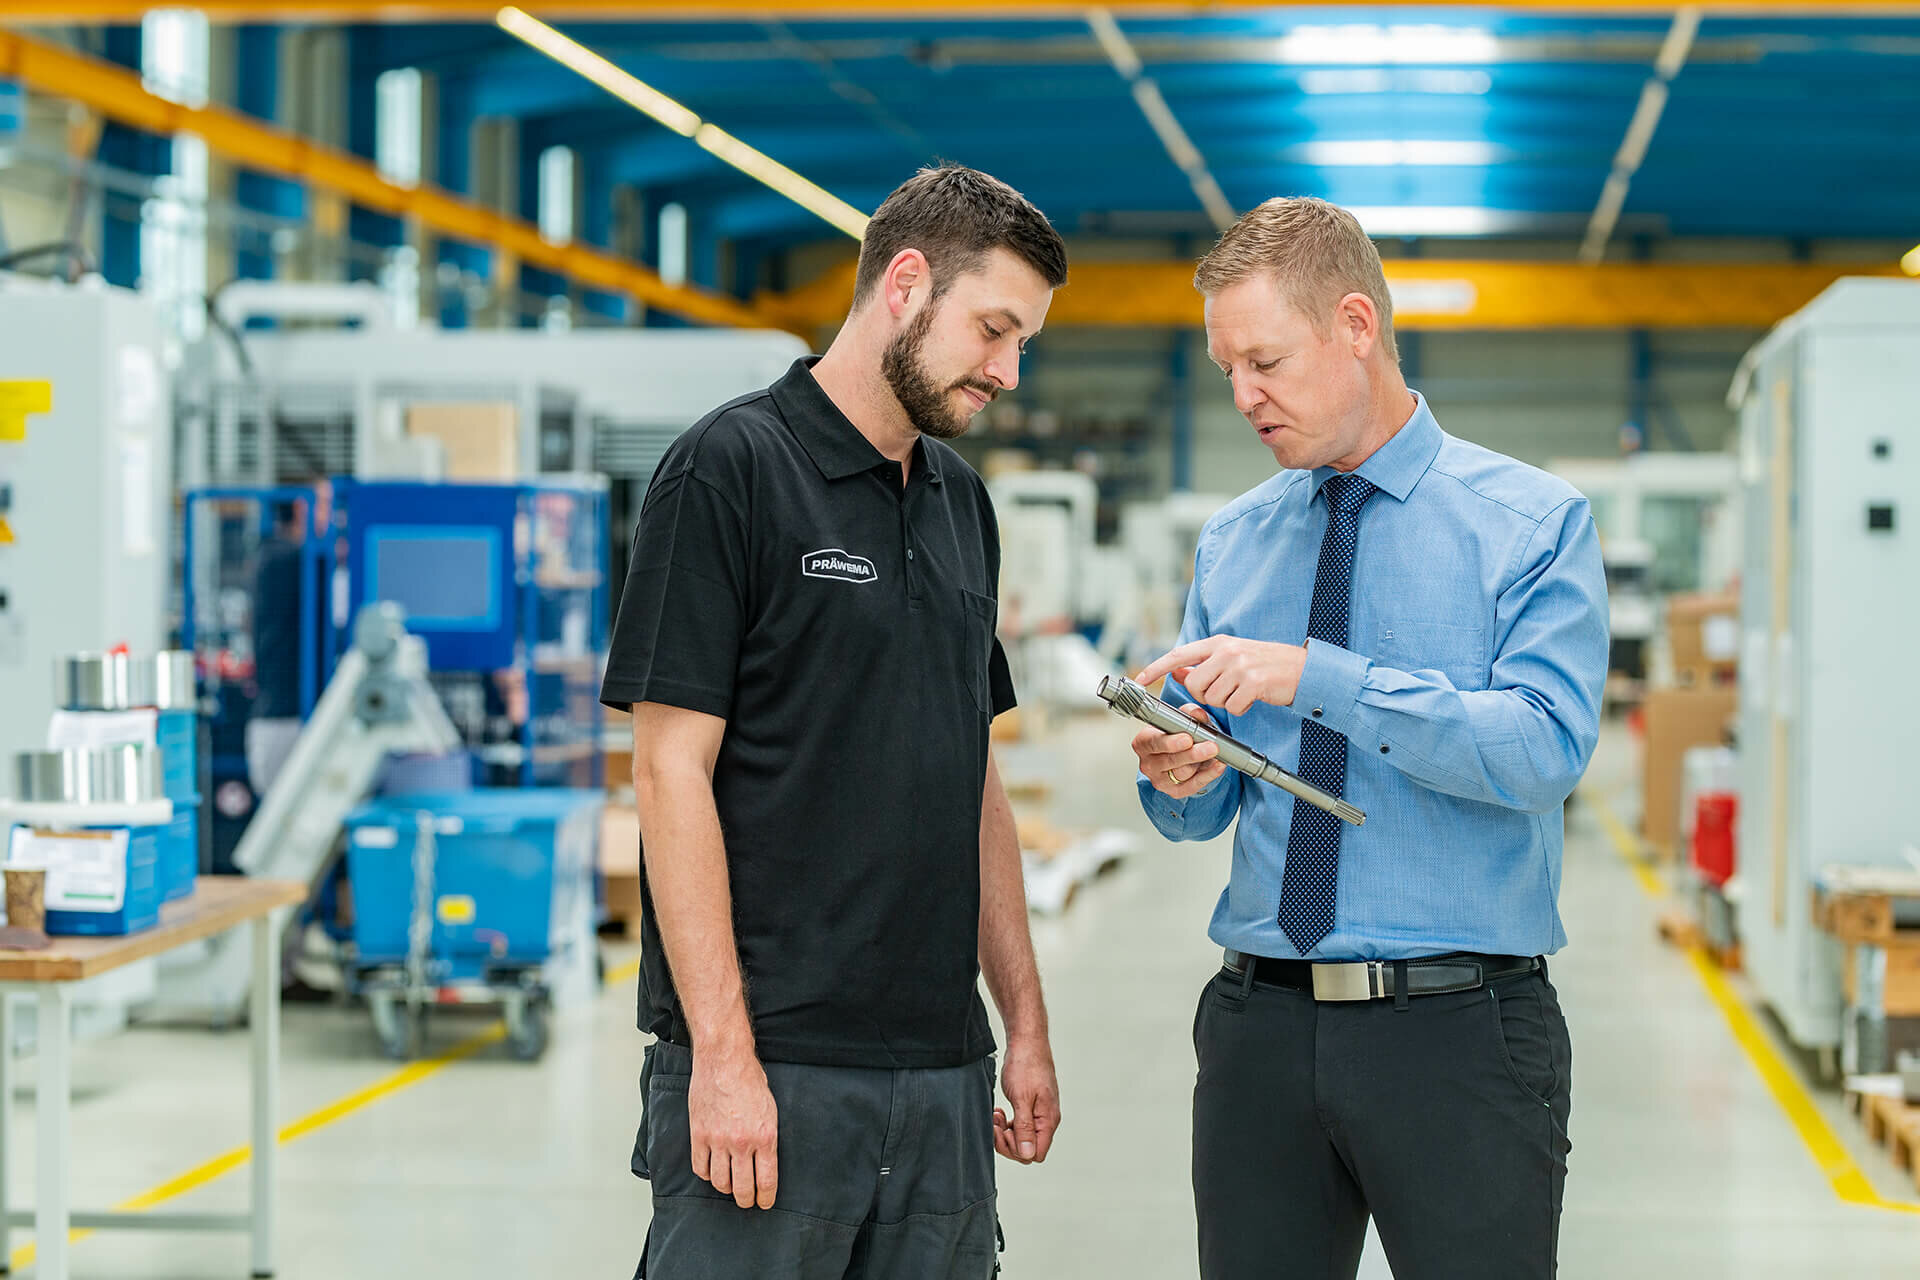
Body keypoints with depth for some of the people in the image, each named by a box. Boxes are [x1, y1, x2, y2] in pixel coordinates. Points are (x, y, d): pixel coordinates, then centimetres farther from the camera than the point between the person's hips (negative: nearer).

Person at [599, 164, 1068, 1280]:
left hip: (941, 1066, 7)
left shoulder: (962, 501, 15)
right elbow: (673, 769, -12)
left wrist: (1026, 1020, 15)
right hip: (767, 1069, -7)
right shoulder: (732, 469, -7)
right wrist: (723, 1052, -17)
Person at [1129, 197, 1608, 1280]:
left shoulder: (1535, 522, -2)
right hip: (1260, 1027, 4)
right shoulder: (1231, 542, 12)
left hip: (1459, 1029, -4)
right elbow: (1208, 811, 14)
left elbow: (1546, 748, -17)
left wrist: (1318, 678, -23)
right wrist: (1182, 777, -10)